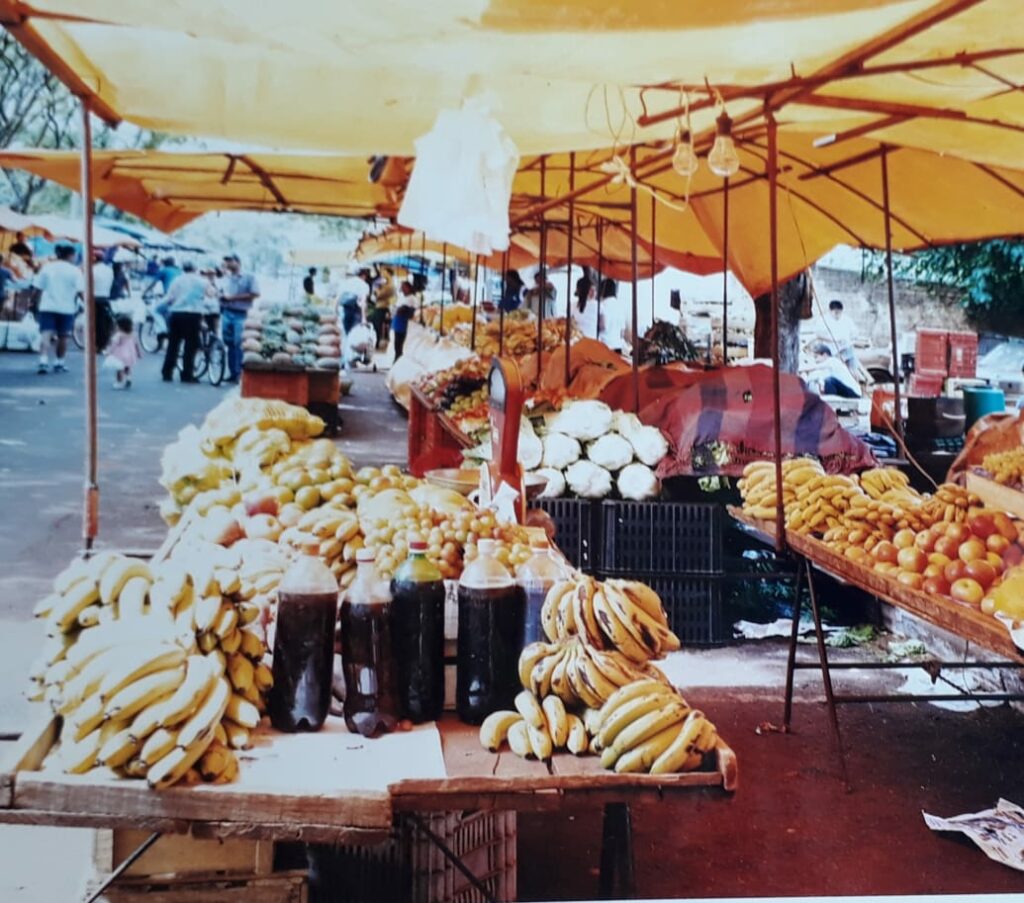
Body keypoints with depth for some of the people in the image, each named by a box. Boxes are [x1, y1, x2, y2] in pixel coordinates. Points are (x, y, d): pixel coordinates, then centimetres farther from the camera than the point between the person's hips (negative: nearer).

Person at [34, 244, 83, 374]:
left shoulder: (46, 267, 7)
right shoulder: (74, 270, -3)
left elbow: (39, 288, 6)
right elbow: (81, 291, -11)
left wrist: (38, 304, 16)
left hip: (47, 306, 2)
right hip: (66, 308, -2)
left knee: (46, 335, -5)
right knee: (62, 337, 12)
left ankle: (43, 361, -21)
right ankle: (59, 363, 19)